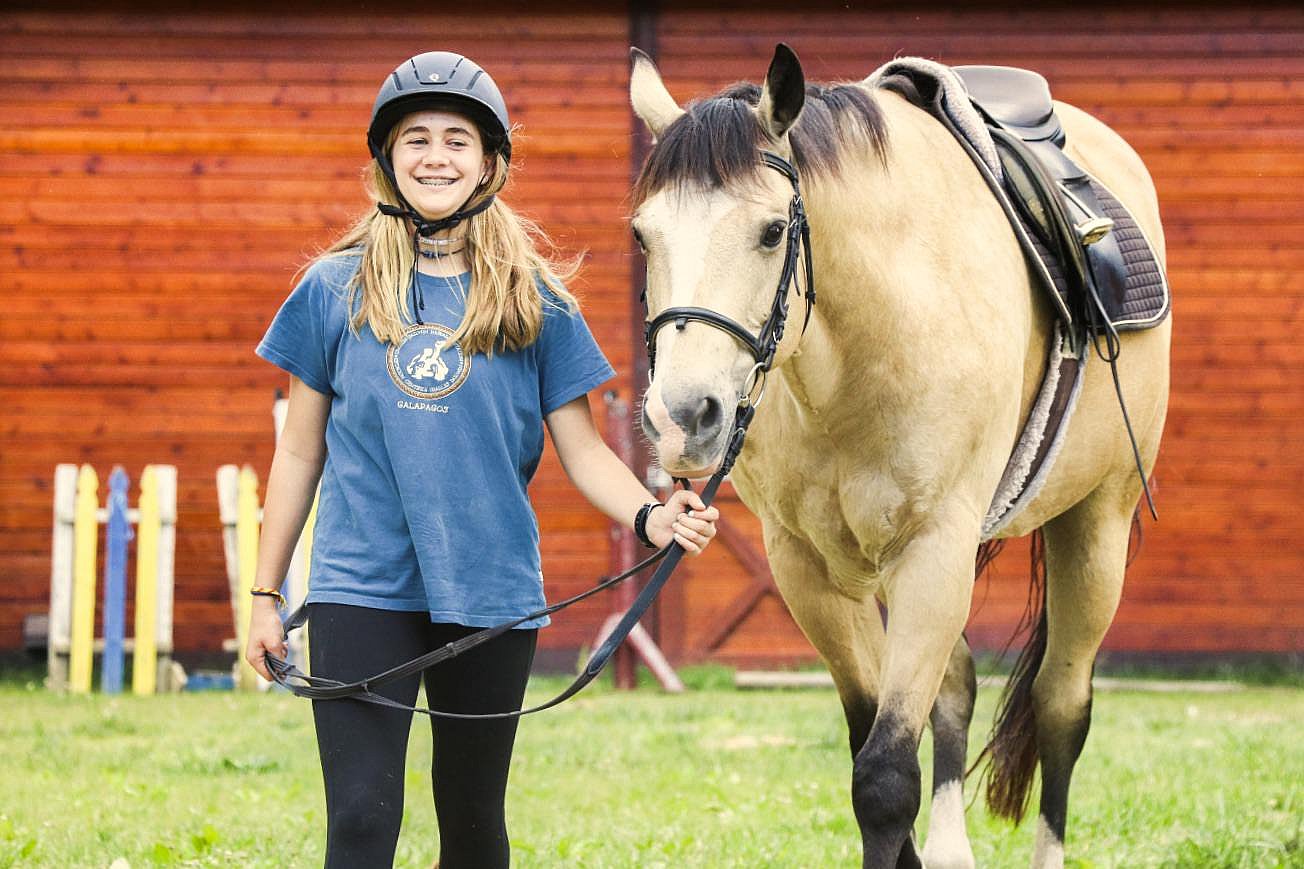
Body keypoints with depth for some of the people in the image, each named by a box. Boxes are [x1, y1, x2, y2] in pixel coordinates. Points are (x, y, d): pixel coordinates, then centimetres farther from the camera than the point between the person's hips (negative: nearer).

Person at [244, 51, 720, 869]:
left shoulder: (536, 302, 4)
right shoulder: (335, 289, 4)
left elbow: (583, 449, 3)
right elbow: (300, 452, 9)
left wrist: (648, 516, -17)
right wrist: (265, 594, 8)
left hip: (491, 591, 1)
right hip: (362, 589, -1)